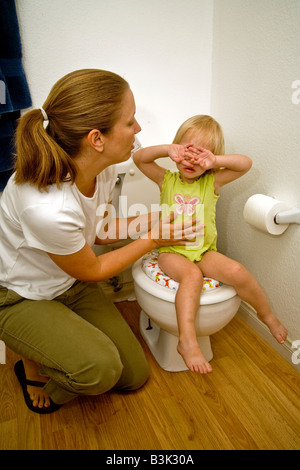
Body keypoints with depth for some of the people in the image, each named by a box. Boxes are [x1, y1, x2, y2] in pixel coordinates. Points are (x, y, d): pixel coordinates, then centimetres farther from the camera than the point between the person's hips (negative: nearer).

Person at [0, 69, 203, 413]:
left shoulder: (102, 168, -16)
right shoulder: (46, 208, -39)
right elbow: (92, 271, -20)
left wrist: (156, 220, -9)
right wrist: (152, 239, -13)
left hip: (70, 285, 7)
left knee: (134, 375, 7)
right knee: (99, 369, -29)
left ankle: (57, 340, 26)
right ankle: (33, 367, 4)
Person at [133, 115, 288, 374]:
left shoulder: (213, 182, 5)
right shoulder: (167, 180, 6)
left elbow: (246, 163, -4)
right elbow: (139, 157, -2)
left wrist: (215, 161, -18)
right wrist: (168, 149, -15)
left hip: (204, 251, 2)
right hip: (172, 251, -1)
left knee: (236, 271, -21)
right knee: (192, 275, -33)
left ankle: (267, 315, 5)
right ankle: (187, 340, -30)